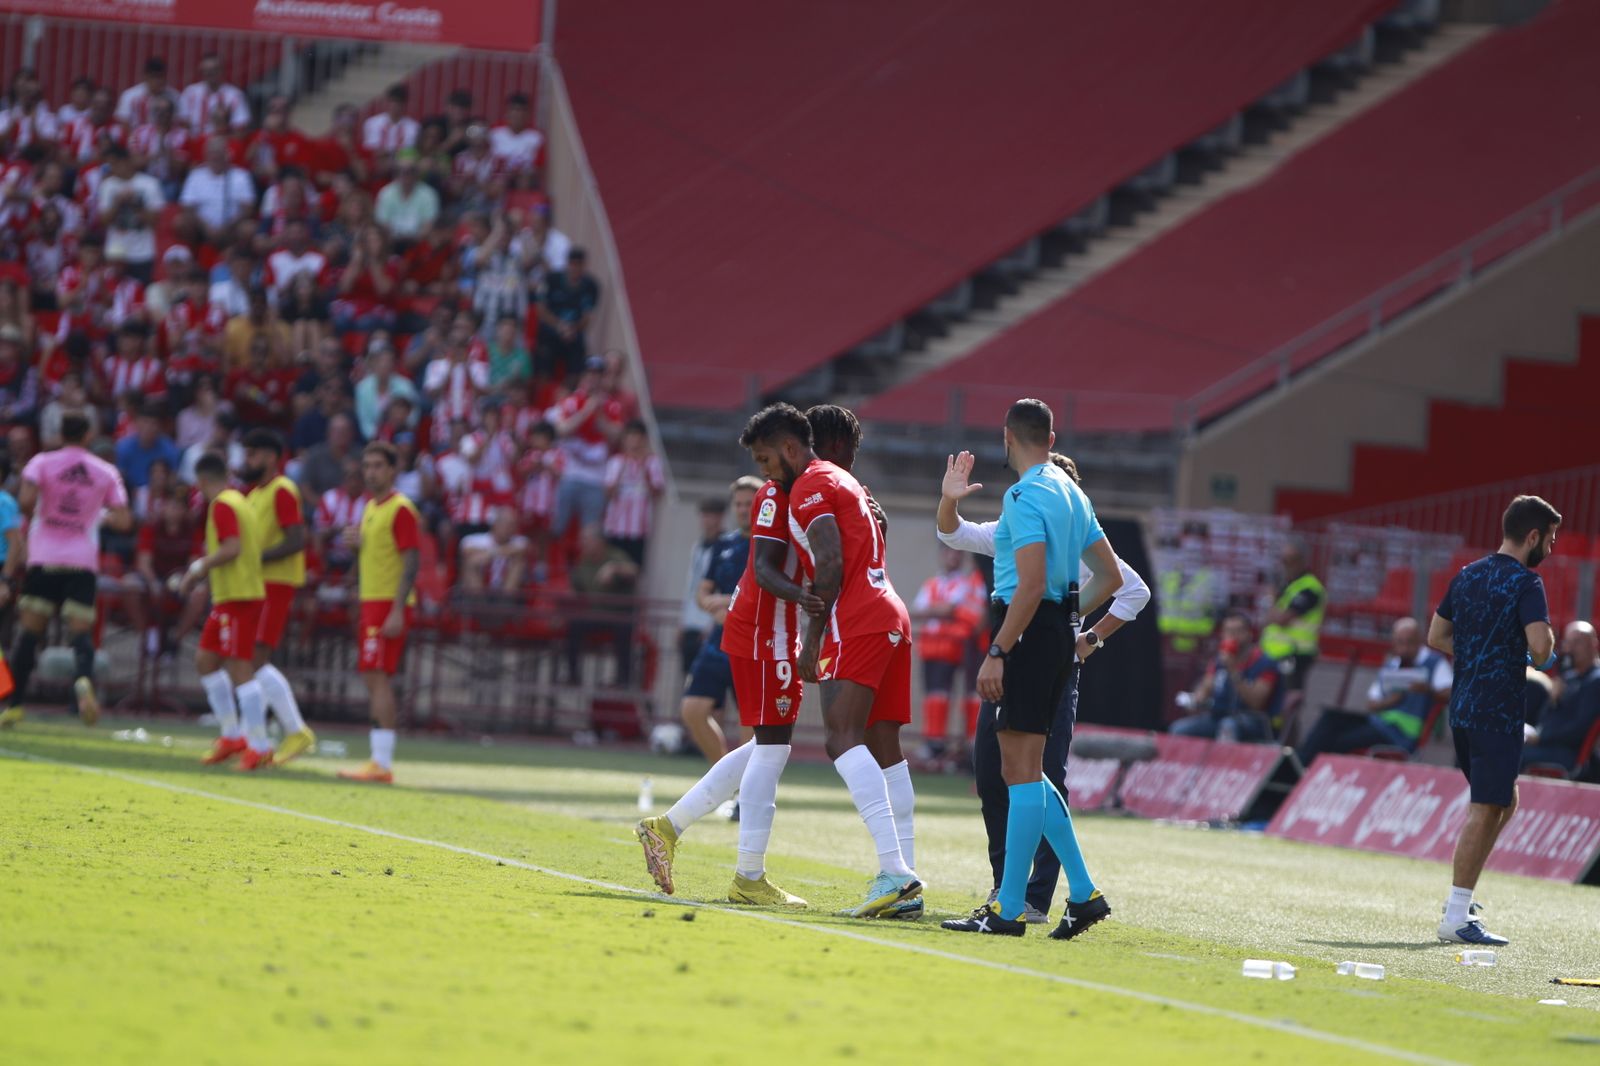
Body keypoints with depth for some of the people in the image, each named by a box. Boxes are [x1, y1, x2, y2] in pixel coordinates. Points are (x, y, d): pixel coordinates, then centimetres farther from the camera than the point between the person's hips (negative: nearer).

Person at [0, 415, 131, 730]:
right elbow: (124, 521, 3)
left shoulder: (42, 463, 0)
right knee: (81, 633, -1)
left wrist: (29, 512, 6)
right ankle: (84, 679, -33)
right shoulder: (106, 472, 7)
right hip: (83, 560, 1)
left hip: (45, 559, -1)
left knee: (29, 632, 6)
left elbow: (26, 501, -16)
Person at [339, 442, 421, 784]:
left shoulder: (400, 509, -11)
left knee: (379, 678, -14)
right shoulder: (370, 508, 18)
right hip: (371, 602, 10)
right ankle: (380, 760, 14)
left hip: (390, 602, -10)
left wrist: (397, 611, -23)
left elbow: (411, 563, -16)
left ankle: (382, 764, -17)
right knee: (373, 681, 10)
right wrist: (356, 544, 6)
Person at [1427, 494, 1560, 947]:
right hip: (1499, 711, -8)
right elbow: (1540, 646, -23)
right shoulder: (1525, 583, -12)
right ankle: (1456, 919, -7)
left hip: (1463, 706, 8)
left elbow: (1436, 637, 17)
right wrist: (1545, 652, -1)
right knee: (1485, 809, -5)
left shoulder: (1467, 576, 12)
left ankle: (1458, 901, 17)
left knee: (1504, 801, 20)